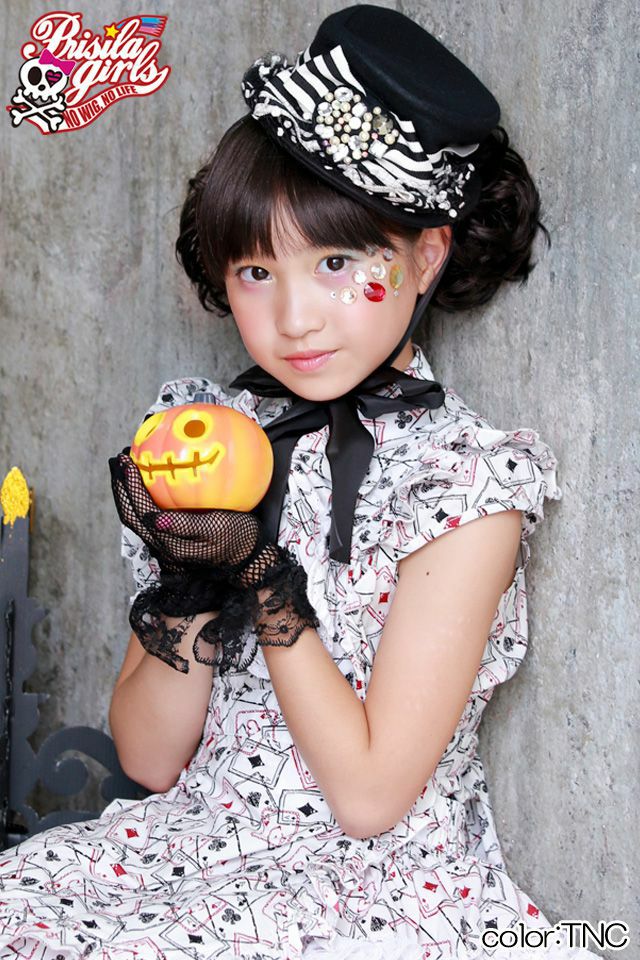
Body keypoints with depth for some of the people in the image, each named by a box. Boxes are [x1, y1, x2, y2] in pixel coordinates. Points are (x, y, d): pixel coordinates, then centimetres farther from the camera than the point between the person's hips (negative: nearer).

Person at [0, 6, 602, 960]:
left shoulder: (468, 478, -13)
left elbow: (368, 794, -15)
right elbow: (151, 761, 1)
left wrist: (262, 574, -20)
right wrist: (191, 583, -16)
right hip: (195, 842, 5)